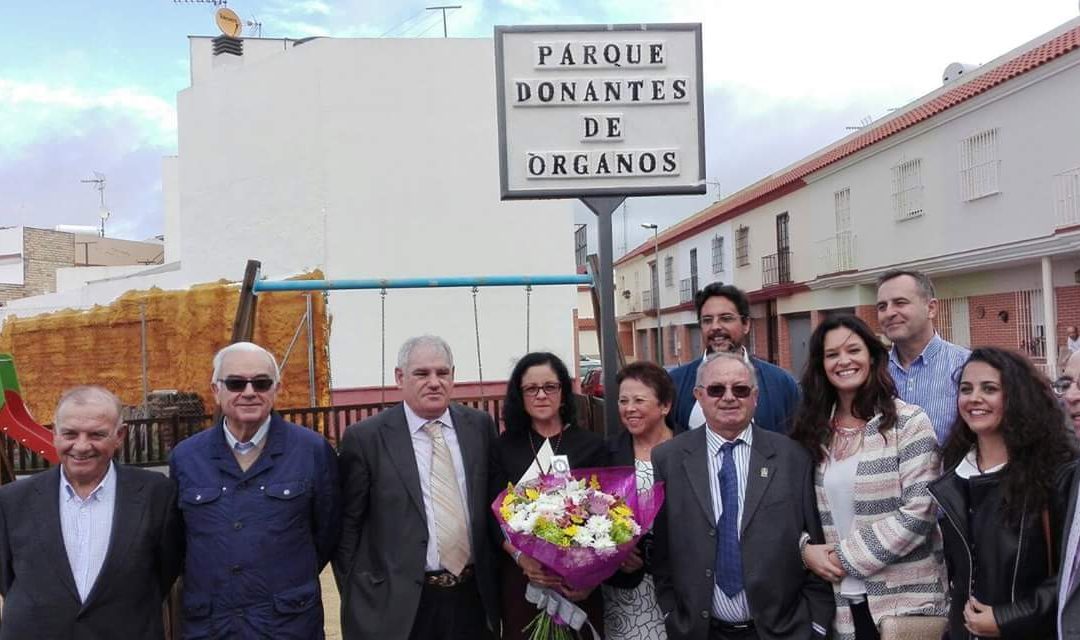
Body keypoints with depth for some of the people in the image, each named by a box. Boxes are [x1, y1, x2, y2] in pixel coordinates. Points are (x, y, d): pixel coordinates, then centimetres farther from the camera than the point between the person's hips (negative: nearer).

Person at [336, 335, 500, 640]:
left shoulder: (480, 425, 2)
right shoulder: (365, 438, -8)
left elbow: (493, 503, 10)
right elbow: (347, 525, -3)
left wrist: (496, 577, 10)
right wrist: (354, 599, -2)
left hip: (474, 596, 3)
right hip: (398, 604, -3)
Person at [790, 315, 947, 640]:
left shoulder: (909, 421, -8)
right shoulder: (813, 429, 5)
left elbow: (918, 513, -14)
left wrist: (848, 558, -12)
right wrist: (806, 548, -8)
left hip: (905, 599, -4)